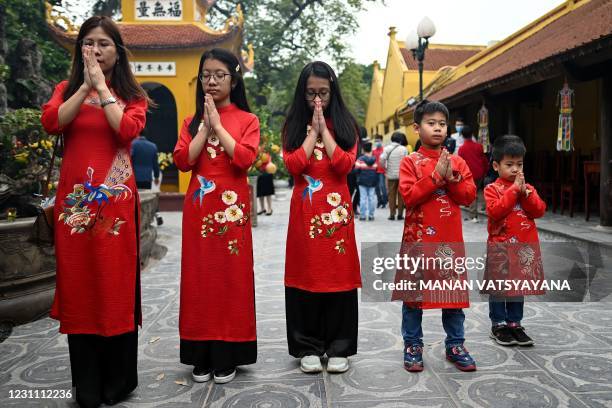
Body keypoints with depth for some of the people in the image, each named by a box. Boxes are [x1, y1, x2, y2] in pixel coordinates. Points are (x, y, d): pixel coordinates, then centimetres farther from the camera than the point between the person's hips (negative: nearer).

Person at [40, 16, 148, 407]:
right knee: (78, 285, 4)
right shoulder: (67, 89, 14)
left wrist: (102, 87, -7)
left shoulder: (132, 95, 9)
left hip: (116, 201, -2)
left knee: (116, 284, 1)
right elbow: (50, 122, -6)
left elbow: (128, 130, -11)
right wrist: (86, 86, -8)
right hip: (75, 199, 2)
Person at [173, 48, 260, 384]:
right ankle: (201, 356, 16)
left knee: (231, 277, 1)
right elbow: (182, 161, -3)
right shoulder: (192, 121, 12)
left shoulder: (247, 120, 3)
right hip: (198, 209, 3)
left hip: (232, 208, -2)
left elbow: (245, 159, -13)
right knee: (200, 277, 5)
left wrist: (217, 125, -10)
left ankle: (228, 356, 12)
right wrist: (205, 126, -7)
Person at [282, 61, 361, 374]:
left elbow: (345, 164, -7)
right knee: (306, 274, 3)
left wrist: (324, 130, -6)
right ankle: (308, 348, 15)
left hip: (337, 209, 0)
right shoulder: (293, 126, 8)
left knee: (338, 274, 3)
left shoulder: (345, 124, 8)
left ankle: (338, 347, 15)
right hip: (304, 211, 0)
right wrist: (312, 130, -5)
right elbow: (294, 166, -7)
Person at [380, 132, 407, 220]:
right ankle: (400, 214, 9)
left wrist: (385, 168, 4)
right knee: (401, 195, 8)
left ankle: (392, 214, 6)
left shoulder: (387, 148, -2)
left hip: (391, 175, 1)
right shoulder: (403, 149, -6)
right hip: (402, 175, -1)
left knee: (391, 195, 8)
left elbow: (382, 159, -12)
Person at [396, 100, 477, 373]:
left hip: (450, 239, 3)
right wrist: (436, 175, -18)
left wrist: (451, 178, -14)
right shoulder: (410, 162, -3)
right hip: (418, 238, -3)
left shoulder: (457, 162, 8)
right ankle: (413, 346, 20)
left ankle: (455, 346, 24)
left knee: (453, 290, 10)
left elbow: (469, 196, 1)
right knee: (413, 291, 6)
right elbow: (409, 195, -15)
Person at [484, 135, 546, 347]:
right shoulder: (492, 189, -5)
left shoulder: (528, 187, 10)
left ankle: (514, 323, 24)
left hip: (525, 246, 5)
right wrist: (514, 190, -19)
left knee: (520, 286, 12)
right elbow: (494, 211, -20)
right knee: (499, 287, 3)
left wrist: (525, 193, -14)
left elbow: (539, 211, 0)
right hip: (501, 246, -5)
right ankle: (498, 325, 15)